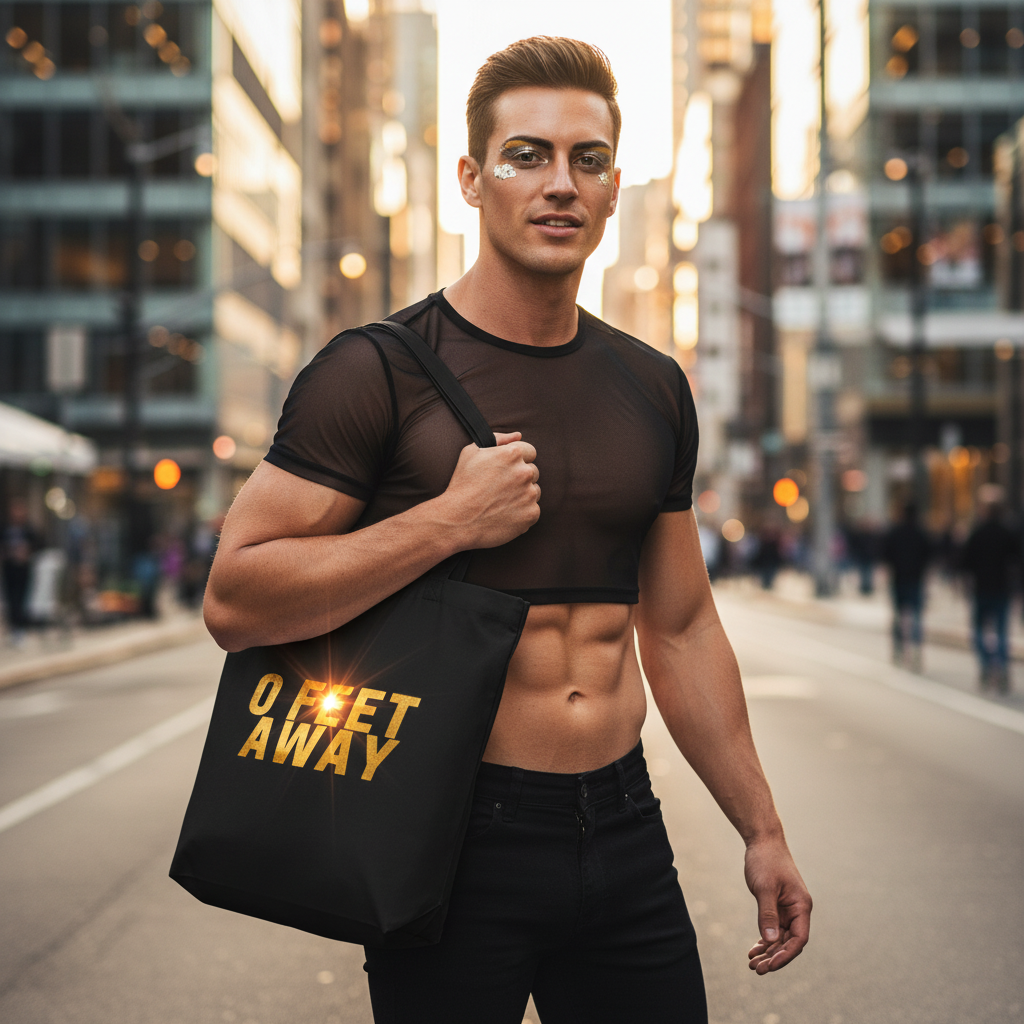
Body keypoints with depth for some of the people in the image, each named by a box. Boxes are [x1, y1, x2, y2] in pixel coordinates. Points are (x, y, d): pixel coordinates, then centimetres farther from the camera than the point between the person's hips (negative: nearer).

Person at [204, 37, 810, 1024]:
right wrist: (449, 520, -20)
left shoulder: (652, 389, 8)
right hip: (457, 838, -5)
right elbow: (235, 598, -14)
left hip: (624, 828, 5)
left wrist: (762, 830, 15)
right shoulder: (380, 370, -9)